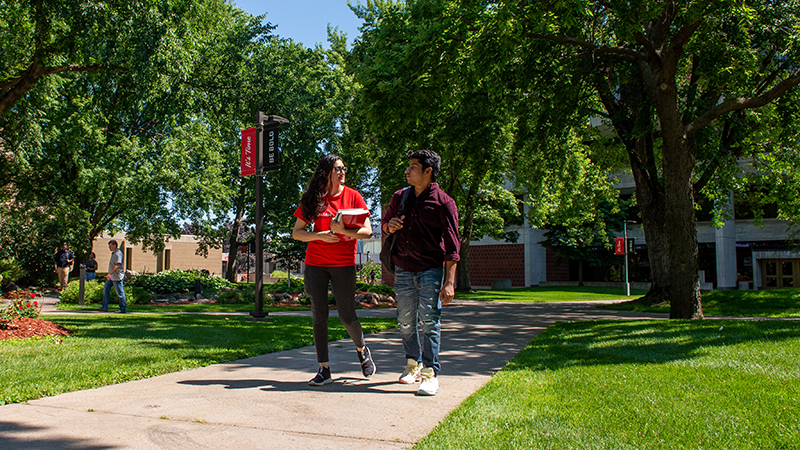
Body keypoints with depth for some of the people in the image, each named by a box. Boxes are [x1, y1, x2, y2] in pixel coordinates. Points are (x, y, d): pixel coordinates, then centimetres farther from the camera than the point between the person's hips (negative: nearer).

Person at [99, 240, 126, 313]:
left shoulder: (118, 253, -16)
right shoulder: (113, 253, 17)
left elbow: (118, 265, -25)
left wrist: (110, 273, -29)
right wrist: (110, 274, 24)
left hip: (117, 277, -11)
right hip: (111, 277, 11)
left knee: (120, 293, -4)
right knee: (106, 290, 9)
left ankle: (123, 309, 1)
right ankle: (104, 307, 13)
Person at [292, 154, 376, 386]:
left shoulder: (352, 196, 0)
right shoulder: (312, 199, 3)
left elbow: (367, 231, -4)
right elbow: (296, 232, 4)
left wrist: (343, 231, -21)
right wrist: (320, 235, -14)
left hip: (344, 264, -1)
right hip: (315, 263, 1)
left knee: (347, 316, 1)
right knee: (319, 315, 1)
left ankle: (362, 349, 31)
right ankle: (324, 369, 10)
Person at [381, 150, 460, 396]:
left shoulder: (443, 202, -7)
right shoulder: (399, 197, 9)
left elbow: (452, 245, -9)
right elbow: (385, 223, 24)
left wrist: (449, 281, -16)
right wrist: (389, 226, -3)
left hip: (431, 269, -5)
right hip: (403, 269, 5)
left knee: (428, 320, -9)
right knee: (405, 321, 10)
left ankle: (430, 374, -3)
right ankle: (413, 364, 27)